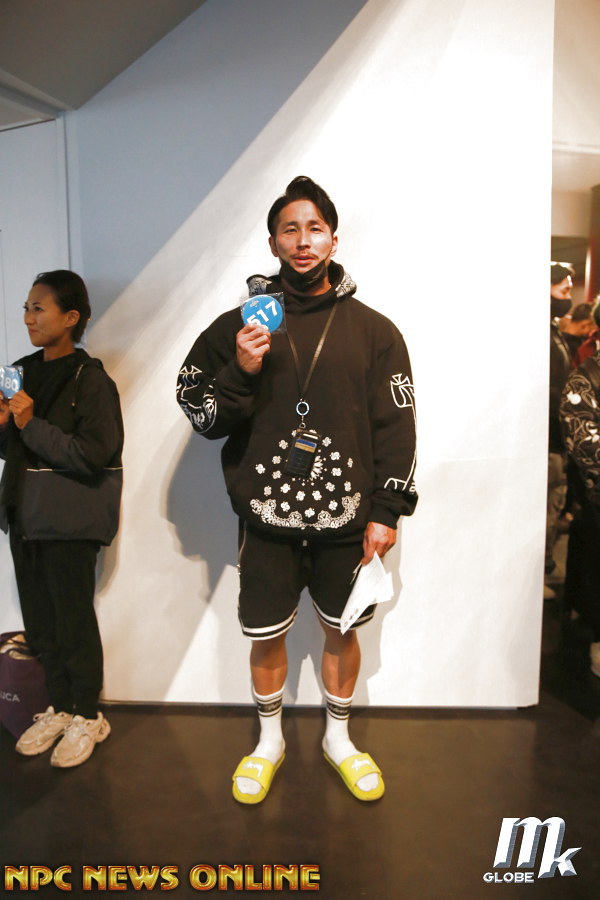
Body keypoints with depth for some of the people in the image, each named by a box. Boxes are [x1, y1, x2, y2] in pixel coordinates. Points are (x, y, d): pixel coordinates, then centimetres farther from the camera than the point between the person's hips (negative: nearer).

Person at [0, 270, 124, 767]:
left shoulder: (90, 379, -12)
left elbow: (94, 454, -21)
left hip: (70, 521, -7)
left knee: (74, 620, 4)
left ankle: (88, 717, 24)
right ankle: (60, 707, 34)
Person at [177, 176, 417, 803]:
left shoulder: (372, 329, 2)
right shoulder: (239, 324, 1)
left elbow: (397, 426, 1)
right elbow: (200, 417, 1)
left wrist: (386, 512, -3)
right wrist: (240, 372, -17)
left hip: (346, 517, 1)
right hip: (268, 516, 0)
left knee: (342, 631, 16)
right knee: (265, 637, 13)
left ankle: (339, 738, 41)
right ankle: (269, 740, 40)